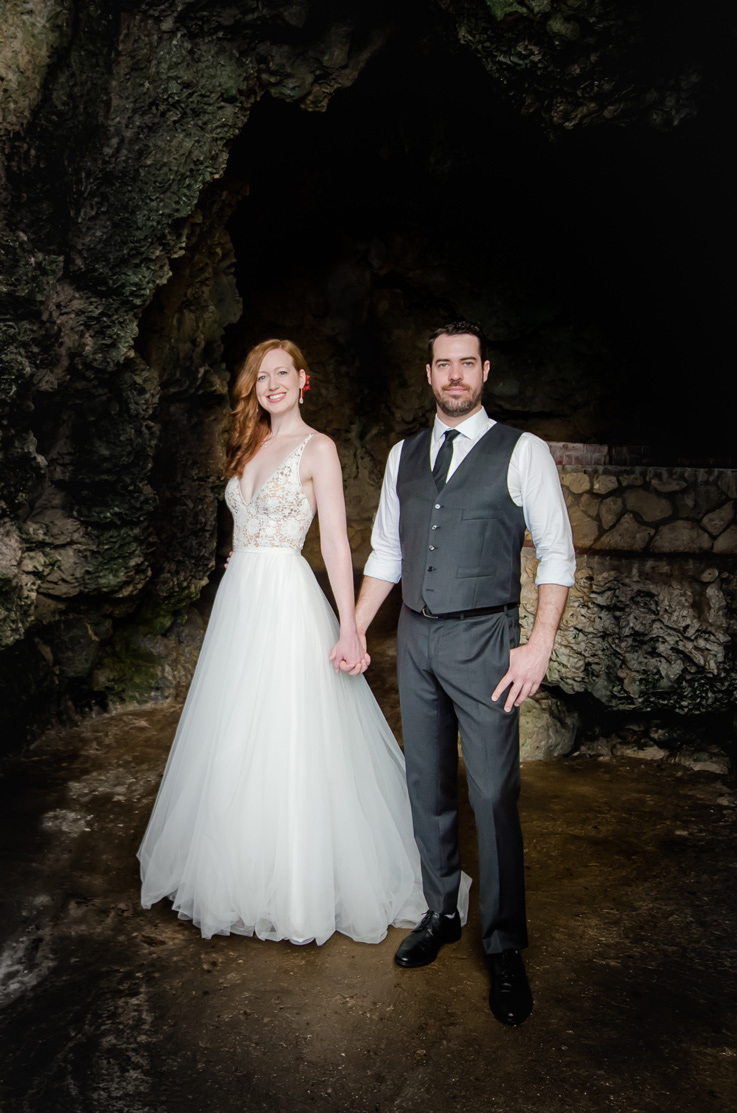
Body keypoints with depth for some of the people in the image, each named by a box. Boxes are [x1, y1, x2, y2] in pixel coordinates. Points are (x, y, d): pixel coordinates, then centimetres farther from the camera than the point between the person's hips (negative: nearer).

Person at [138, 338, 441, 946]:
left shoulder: (317, 449, -5)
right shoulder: (251, 446, 15)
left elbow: (336, 541, -12)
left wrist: (348, 626, -19)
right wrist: (239, 595, 15)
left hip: (288, 601, -7)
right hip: (239, 599, 7)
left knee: (290, 744, -1)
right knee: (235, 745, 13)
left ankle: (300, 887, 16)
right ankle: (243, 874, 30)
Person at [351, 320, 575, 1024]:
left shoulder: (522, 452, -3)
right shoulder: (403, 455, 11)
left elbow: (556, 554, -5)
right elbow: (386, 551, 14)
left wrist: (539, 647, -13)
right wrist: (354, 631, 7)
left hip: (483, 641, -4)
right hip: (414, 639, 5)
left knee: (493, 796, -1)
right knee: (427, 786, 14)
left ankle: (504, 948, 17)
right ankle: (440, 915, 32)